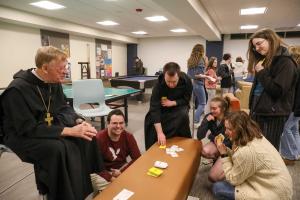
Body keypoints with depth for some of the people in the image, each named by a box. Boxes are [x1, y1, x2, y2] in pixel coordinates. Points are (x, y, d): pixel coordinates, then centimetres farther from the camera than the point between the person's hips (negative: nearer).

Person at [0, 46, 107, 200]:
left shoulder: (54, 82, -3)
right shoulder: (17, 90, -26)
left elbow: (63, 108, 7)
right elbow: (29, 129, -28)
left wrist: (79, 121, -14)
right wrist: (70, 131, -33)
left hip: (49, 126, 7)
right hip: (22, 135, -7)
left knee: (87, 135, -10)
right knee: (60, 148, -33)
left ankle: (90, 176, 4)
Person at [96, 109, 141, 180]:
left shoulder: (128, 137, -5)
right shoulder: (99, 138, -19)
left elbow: (137, 159, -6)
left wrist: (121, 171, -16)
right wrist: (110, 177, -27)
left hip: (122, 170, 3)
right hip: (105, 173, -2)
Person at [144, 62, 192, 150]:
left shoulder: (186, 81, -27)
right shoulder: (159, 84, -32)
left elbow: (186, 99, -10)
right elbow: (155, 109, -37)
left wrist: (172, 103, -29)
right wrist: (159, 132, -45)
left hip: (179, 105, 0)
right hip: (163, 106, 0)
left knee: (183, 115, -32)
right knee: (150, 118, -23)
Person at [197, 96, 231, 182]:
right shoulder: (209, 117, -13)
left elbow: (226, 143, -21)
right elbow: (199, 136, -18)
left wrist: (211, 136, -10)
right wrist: (206, 121, -28)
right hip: (216, 143, 5)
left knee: (213, 177, -15)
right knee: (204, 151, -31)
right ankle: (217, 159, 2)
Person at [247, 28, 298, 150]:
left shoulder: (285, 62, -13)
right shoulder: (264, 60, 13)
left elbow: (278, 91, -21)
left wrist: (262, 72, -15)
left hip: (273, 116, -8)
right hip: (258, 111, 8)